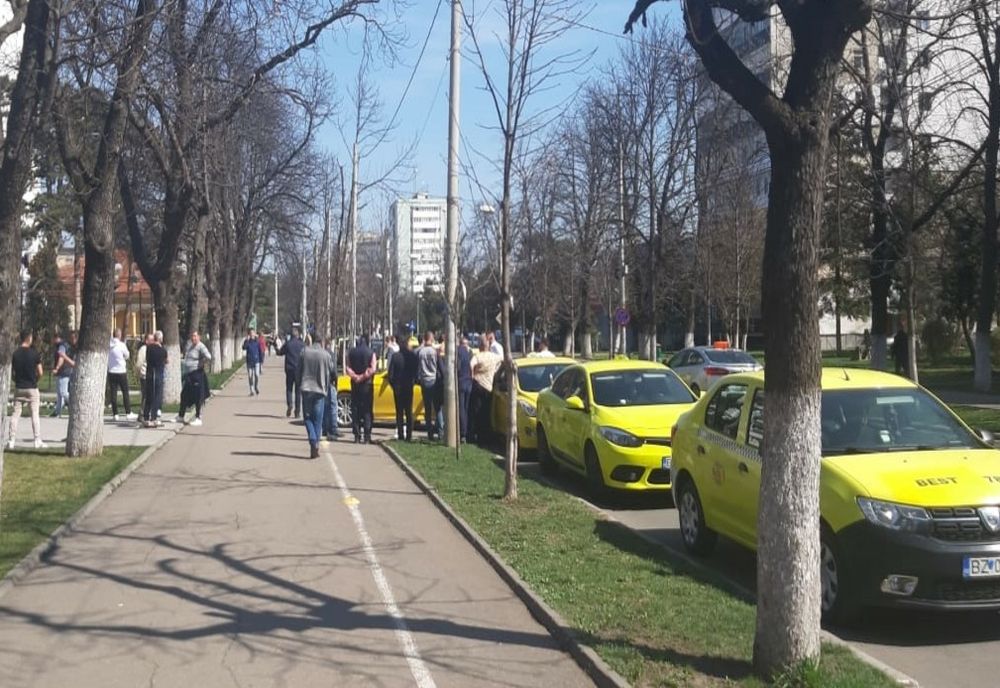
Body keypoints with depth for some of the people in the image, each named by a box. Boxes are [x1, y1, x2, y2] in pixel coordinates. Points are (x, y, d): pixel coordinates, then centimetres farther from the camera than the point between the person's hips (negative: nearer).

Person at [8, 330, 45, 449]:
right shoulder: (34, 354, -8)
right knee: (35, 414, 2)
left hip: (18, 388, 3)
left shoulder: (15, 354, -1)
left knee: (15, 414, 7)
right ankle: (38, 441, 1)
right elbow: (40, 373, -7)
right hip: (32, 388, -3)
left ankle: (12, 441, 6)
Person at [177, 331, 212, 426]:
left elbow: (208, 357, -30)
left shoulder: (201, 347, -14)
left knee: (197, 397, -3)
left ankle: (198, 418, 4)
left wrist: (201, 364, -18)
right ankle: (181, 417, 26)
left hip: (197, 374, -9)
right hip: (188, 375, 9)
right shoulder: (189, 345, 12)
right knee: (184, 396, 15)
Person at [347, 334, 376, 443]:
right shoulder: (371, 352, -4)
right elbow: (372, 369, -12)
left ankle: (357, 436, 3)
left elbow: (348, 369, -3)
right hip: (367, 385, -2)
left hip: (355, 384, 2)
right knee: (367, 410, 1)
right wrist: (363, 377, -7)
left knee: (355, 410, 6)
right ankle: (367, 437, -4)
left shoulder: (351, 352, 3)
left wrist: (356, 377, -10)